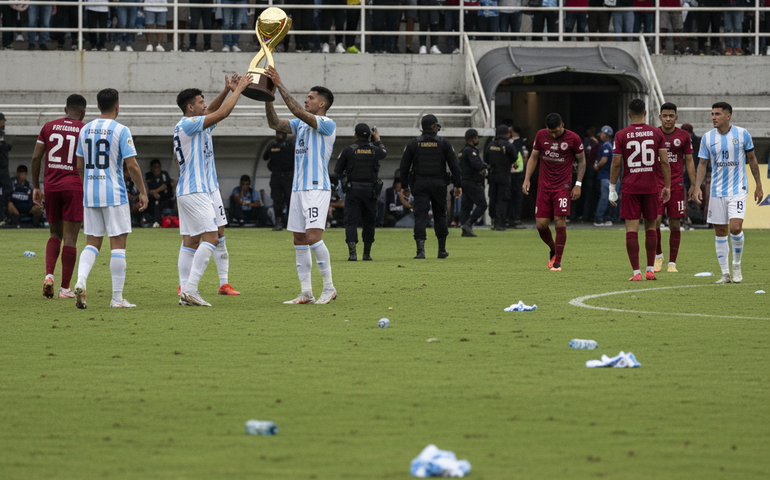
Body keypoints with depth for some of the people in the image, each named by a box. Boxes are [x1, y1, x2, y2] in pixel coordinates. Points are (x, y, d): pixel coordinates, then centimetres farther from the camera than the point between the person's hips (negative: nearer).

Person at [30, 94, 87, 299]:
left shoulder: (49, 127, 6)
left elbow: (36, 158, 4)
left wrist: (36, 186, 11)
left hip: (51, 186, 3)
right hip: (74, 187, -3)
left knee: (55, 234, 18)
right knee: (70, 239, 1)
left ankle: (49, 275, -4)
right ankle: (65, 288, 1)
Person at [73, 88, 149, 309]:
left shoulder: (85, 130, 8)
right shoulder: (121, 130, -9)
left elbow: (80, 165, 14)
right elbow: (132, 165, -12)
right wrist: (143, 192, -3)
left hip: (90, 194, 5)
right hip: (114, 194, -5)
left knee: (92, 242, 11)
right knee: (118, 243, 1)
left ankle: (80, 282, -14)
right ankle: (117, 297, 2)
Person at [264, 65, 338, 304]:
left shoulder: (327, 124, -9)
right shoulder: (301, 124, 16)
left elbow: (299, 112, -20)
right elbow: (275, 123, 13)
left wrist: (280, 85, -19)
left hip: (317, 188, -8)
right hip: (299, 188, 8)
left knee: (313, 236, -16)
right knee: (300, 240, 5)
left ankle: (329, 288, -7)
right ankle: (306, 293, 8)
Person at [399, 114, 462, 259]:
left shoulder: (413, 143, 3)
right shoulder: (444, 143, 1)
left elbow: (404, 166, 3)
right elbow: (454, 165, 1)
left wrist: (404, 186, 10)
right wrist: (458, 185, 5)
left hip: (419, 184, 0)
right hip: (439, 183, 0)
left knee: (420, 216, -5)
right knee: (440, 215, 13)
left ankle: (420, 249, -19)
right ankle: (442, 250, 21)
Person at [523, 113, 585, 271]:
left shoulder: (573, 138, -7)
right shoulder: (541, 136, 1)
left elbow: (582, 160, 4)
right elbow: (533, 158, 12)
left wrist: (578, 184, -2)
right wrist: (527, 179, 3)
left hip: (563, 186, -3)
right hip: (544, 186, 3)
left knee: (560, 222, -11)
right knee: (541, 224, -2)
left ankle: (557, 262, -2)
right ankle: (553, 250, 26)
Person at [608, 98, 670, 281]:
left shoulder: (621, 135, -3)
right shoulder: (656, 133, 2)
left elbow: (616, 164, -3)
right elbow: (664, 161, 0)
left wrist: (612, 189, 5)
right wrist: (667, 186, 8)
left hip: (630, 187, -2)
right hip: (651, 187, 2)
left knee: (632, 229, -2)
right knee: (650, 227, 14)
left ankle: (636, 272, -6)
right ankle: (651, 269, 16)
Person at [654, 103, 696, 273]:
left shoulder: (683, 136, 4)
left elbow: (689, 161, 8)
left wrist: (694, 186, 3)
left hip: (677, 185, 1)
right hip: (656, 185, -1)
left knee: (675, 225, 1)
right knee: (655, 221, -13)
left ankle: (672, 263, 9)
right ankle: (658, 255, 9)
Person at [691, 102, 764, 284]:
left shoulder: (742, 134, -3)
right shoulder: (707, 137, 2)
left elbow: (752, 159, 6)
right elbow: (702, 164, 6)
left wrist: (759, 185, 6)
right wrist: (697, 187, -6)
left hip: (738, 189, -3)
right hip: (717, 191, 3)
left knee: (735, 227, -17)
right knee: (720, 232, 2)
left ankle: (737, 265, 5)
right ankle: (725, 274, 11)